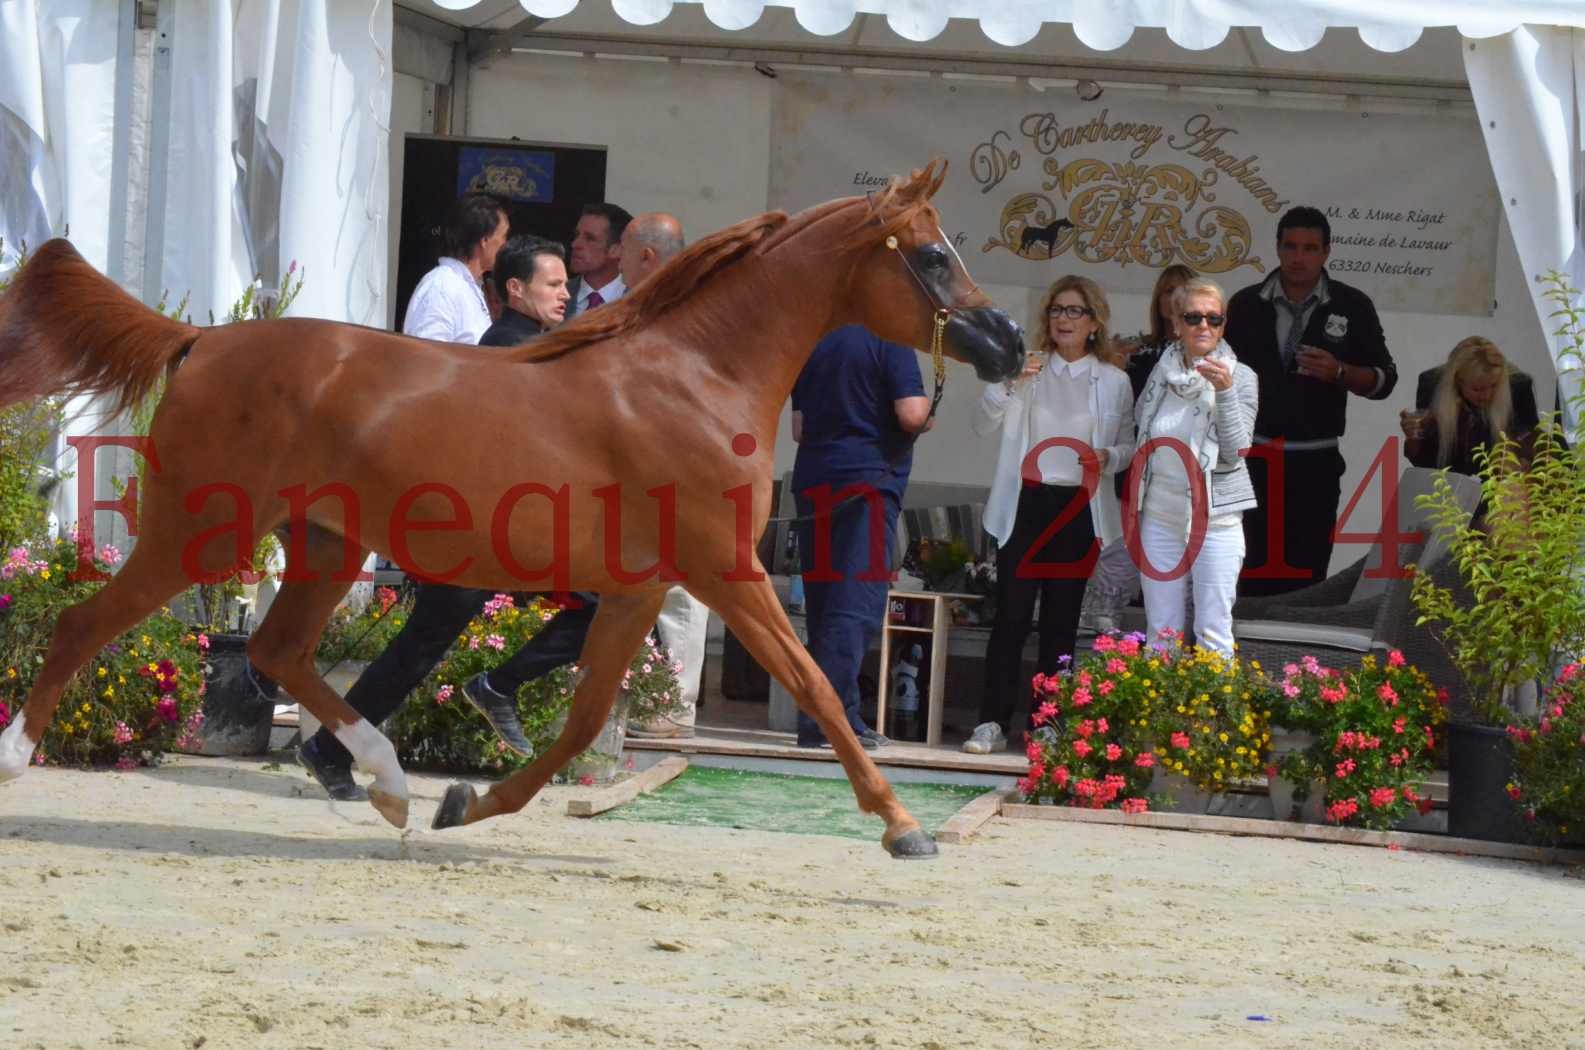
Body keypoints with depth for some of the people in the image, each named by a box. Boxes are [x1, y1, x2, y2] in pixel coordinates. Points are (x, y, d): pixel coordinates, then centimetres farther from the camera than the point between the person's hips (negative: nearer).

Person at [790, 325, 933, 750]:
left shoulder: (816, 344, 16)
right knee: (858, 603, -9)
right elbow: (911, 414, -15)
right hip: (869, 479, -7)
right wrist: (927, 415, 6)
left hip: (813, 480, 7)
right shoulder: (890, 340, -6)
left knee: (822, 602, 9)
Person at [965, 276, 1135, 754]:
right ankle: (993, 722, -7)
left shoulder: (1113, 382, 8)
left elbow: (1128, 447, 13)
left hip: (1079, 509, 1)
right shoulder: (1028, 368, 8)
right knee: (1011, 614, -7)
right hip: (1026, 503, -1)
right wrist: (1011, 382, -14)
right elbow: (984, 423, 1)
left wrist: (1108, 457, -9)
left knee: (1062, 619, 3)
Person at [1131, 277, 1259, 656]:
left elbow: (1235, 450, -12)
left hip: (1215, 519, -4)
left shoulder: (1241, 378, -3)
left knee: (1213, 635, -4)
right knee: (1160, 632, 7)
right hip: (1160, 516, 4)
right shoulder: (1161, 373, 8)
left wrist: (1225, 392, -22)